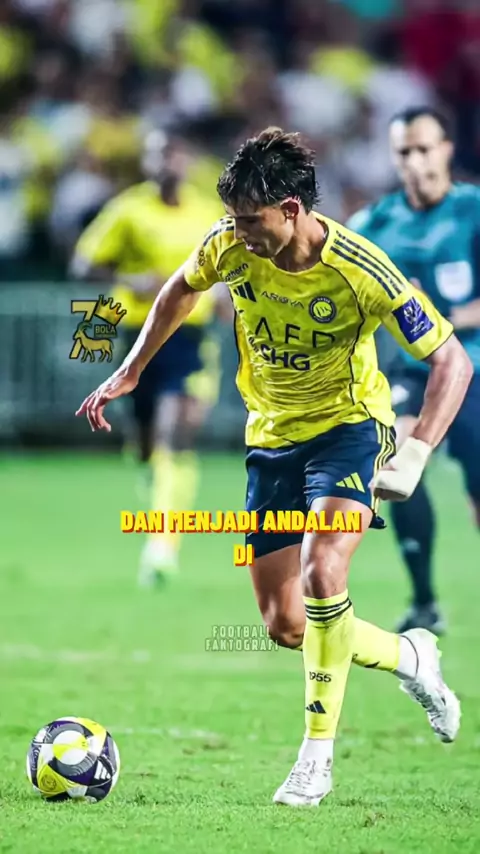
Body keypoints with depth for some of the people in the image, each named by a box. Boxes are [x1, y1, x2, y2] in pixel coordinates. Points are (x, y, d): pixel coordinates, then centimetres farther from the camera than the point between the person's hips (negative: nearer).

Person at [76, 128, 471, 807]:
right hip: (272, 437, 5)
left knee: (321, 574, -29)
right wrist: (129, 373, 12)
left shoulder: (362, 272, -26)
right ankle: (407, 657, 32)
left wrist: (414, 456, -32)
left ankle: (317, 757, -16)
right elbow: (180, 292, 10)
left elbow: (452, 360, -20)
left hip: (348, 426, -5)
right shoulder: (229, 246, -15)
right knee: (284, 626, 4)